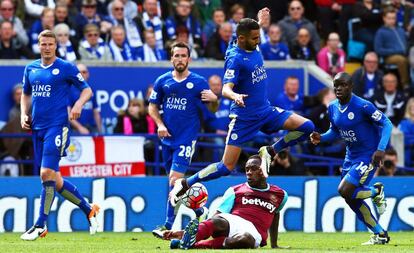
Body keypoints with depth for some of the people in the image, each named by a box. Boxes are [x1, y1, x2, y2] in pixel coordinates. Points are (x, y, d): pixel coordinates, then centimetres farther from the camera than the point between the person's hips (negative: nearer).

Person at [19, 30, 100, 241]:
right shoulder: (30, 69, 13)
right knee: (54, 181, 8)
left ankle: (40, 225, -10)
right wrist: (24, 114, 9)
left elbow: (87, 89, 3)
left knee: (47, 173, -15)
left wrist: (79, 104, -16)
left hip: (57, 126, -6)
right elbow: (26, 94, 25)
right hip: (37, 128, 6)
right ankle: (88, 209, 25)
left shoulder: (66, 68, -2)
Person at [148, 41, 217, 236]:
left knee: (175, 178, -15)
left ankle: (169, 225, -16)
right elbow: (152, 106, 14)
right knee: (174, 180, 10)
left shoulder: (199, 82, -2)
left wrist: (213, 99, -22)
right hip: (168, 138, 5)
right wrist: (160, 124, -3)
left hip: (187, 138, -5)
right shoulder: (162, 81, 6)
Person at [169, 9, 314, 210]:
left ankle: (270, 152, 8)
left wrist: (259, 19, 43)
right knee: (226, 167, -10)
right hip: (244, 116, -7)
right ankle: (184, 184, 6)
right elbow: (226, 89, -28)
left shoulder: (254, 48, 4)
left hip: (265, 111, 7)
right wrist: (234, 96, -48)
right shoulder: (235, 58, -19)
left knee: (306, 127, -9)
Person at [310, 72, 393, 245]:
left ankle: (377, 192, 10)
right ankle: (380, 235, 23)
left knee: (345, 191, -18)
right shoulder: (333, 108, 1)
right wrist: (321, 138, -6)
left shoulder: (362, 106, -21)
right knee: (351, 199, 10)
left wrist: (381, 149, -29)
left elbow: (386, 124, -18)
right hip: (351, 156, 8)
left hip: (368, 156, -8)